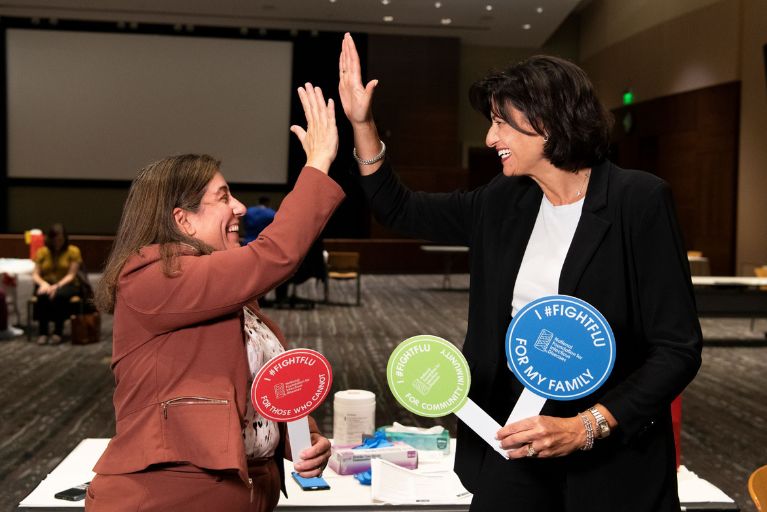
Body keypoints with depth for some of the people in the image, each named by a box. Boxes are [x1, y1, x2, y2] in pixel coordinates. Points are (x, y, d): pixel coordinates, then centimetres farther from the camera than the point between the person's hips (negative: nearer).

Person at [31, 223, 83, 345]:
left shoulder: (73, 251, -3)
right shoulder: (42, 252, 6)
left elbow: (71, 275, -9)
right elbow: (35, 275, 3)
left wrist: (57, 286, -24)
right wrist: (43, 283, -20)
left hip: (66, 285, -2)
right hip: (46, 285, 2)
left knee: (59, 295, -37)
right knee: (42, 295, -34)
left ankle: (58, 332, -24)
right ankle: (42, 332, -23)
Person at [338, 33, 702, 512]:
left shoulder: (639, 200, -13)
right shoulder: (503, 202, 3)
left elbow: (679, 348, -13)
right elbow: (399, 210, 15)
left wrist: (586, 427, -21)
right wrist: (362, 123, 4)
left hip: (612, 458, -4)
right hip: (514, 440, 5)